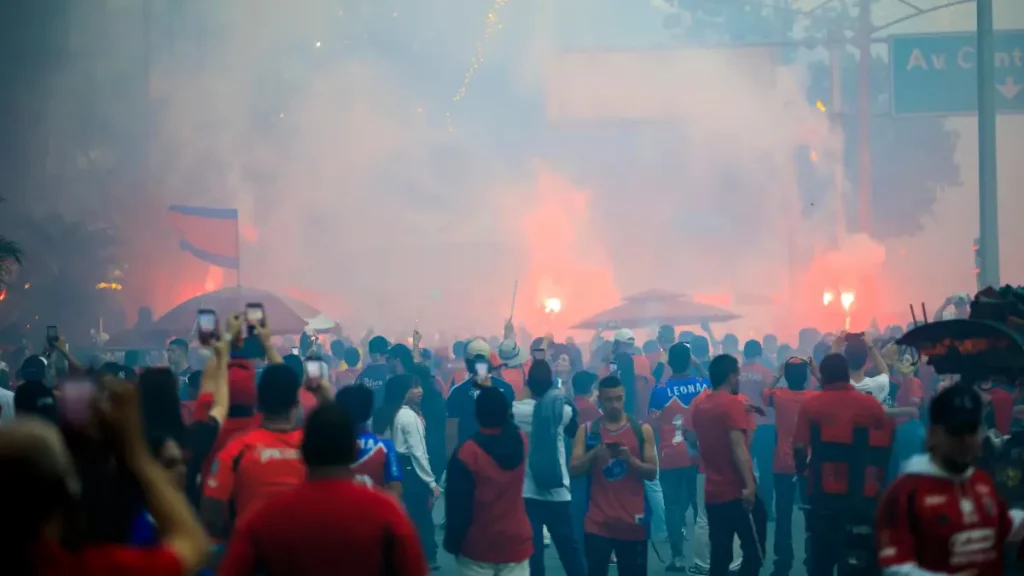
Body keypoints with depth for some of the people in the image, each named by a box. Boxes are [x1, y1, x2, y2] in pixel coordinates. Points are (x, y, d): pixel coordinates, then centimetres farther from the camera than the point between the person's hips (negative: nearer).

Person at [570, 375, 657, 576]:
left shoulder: (642, 430, 4)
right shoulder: (587, 430, 5)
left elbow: (652, 472, 0)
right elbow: (573, 470, -1)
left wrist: (630, 459, -17)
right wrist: (594, 454, -19)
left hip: (632, 520, 0)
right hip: (598, 520, 0)